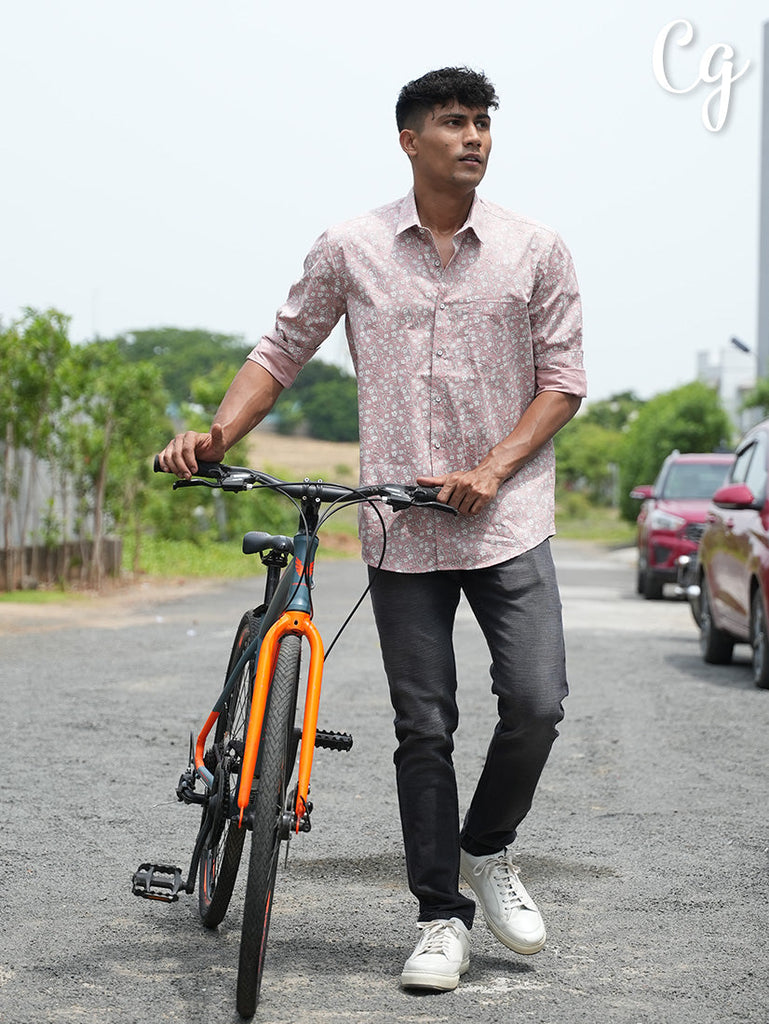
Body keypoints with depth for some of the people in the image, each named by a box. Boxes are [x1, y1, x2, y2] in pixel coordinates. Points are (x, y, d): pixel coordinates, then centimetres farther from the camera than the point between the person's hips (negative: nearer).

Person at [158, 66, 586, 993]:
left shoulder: (535, 250, 2)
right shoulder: (351, 251, 2)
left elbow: (562, 381, 3)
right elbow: (280, 354, 6)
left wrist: (493, 469, -10)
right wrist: (217, 436, -10)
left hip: (507, 521, 0)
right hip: (401, 530, 0)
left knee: (535, 703, -10)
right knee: (423, 727, 3)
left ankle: (488, 849, 18)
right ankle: (441, 916, 15)